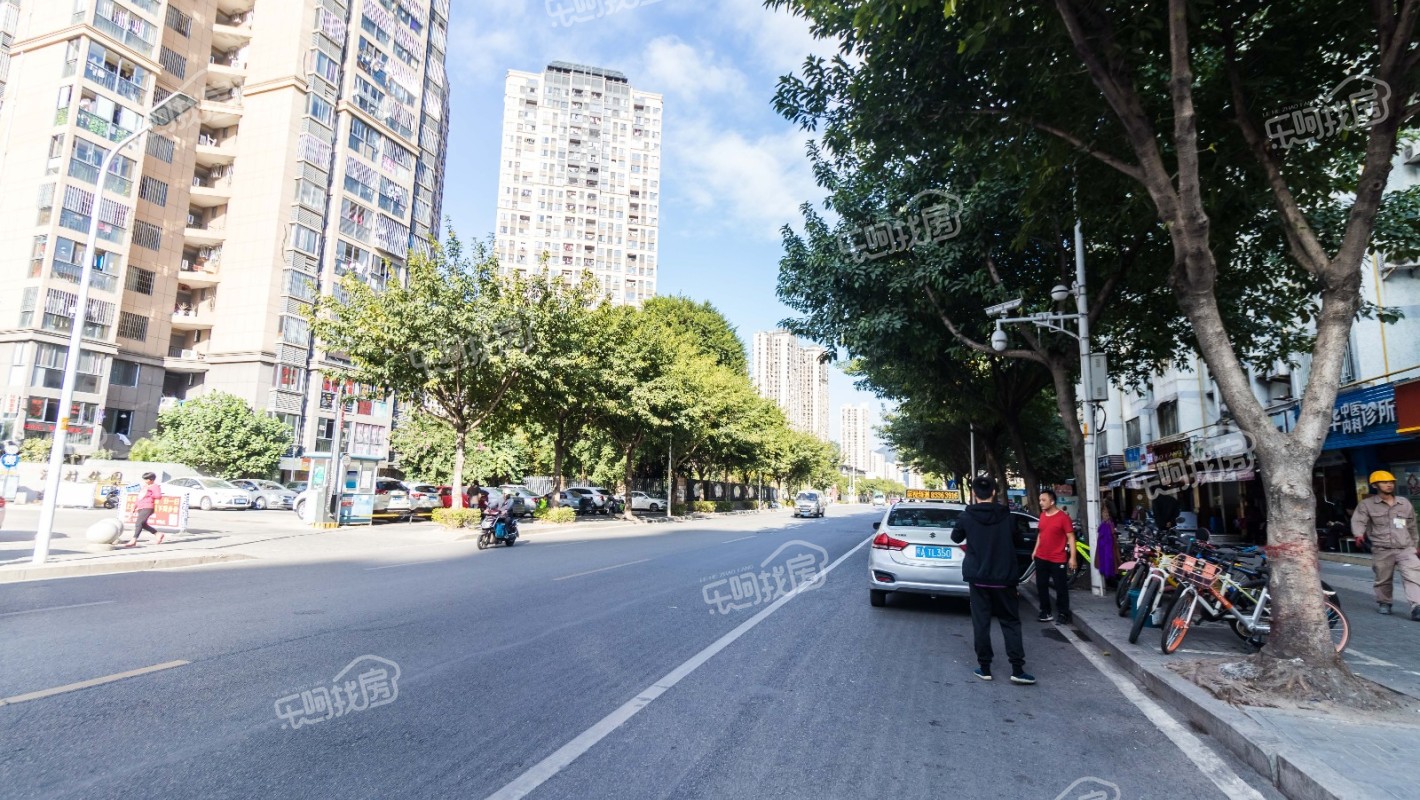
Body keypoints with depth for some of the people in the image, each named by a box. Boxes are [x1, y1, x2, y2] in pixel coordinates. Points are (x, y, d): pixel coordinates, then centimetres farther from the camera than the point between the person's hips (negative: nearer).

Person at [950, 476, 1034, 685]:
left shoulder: (966, 517, -7)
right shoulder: (1006, 515, -5)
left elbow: (956, 538, 11)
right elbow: (1019, 541, 8)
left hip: (978, 577, -1)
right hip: (1003, 577, 1)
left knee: (981, 622, 6)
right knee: (1010, 621, 10)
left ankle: (984, 667, 9)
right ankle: (1017, 669, 4)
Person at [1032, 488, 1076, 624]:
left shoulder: (1063, 517, -13)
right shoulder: (1042, 515, 7)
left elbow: (1071, 537, -12)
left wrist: (1072, 557, -15)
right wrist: (1035, 550, 17)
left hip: (1058, 560, -6)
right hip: (1041, 558, 7)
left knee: (1061, 588, 4)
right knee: (1041, 586, 11)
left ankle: (1063, 613, 16)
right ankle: (1045, 612, 23)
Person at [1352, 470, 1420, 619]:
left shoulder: (1404, 503, 11)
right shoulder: (1367, 504, 0)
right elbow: (1358, 521, -11)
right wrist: (1359, 534, -32)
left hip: (1406, 548, 2)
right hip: (1382, 550, -2)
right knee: (1383, 579, 9)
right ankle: (1384, 603, 26)